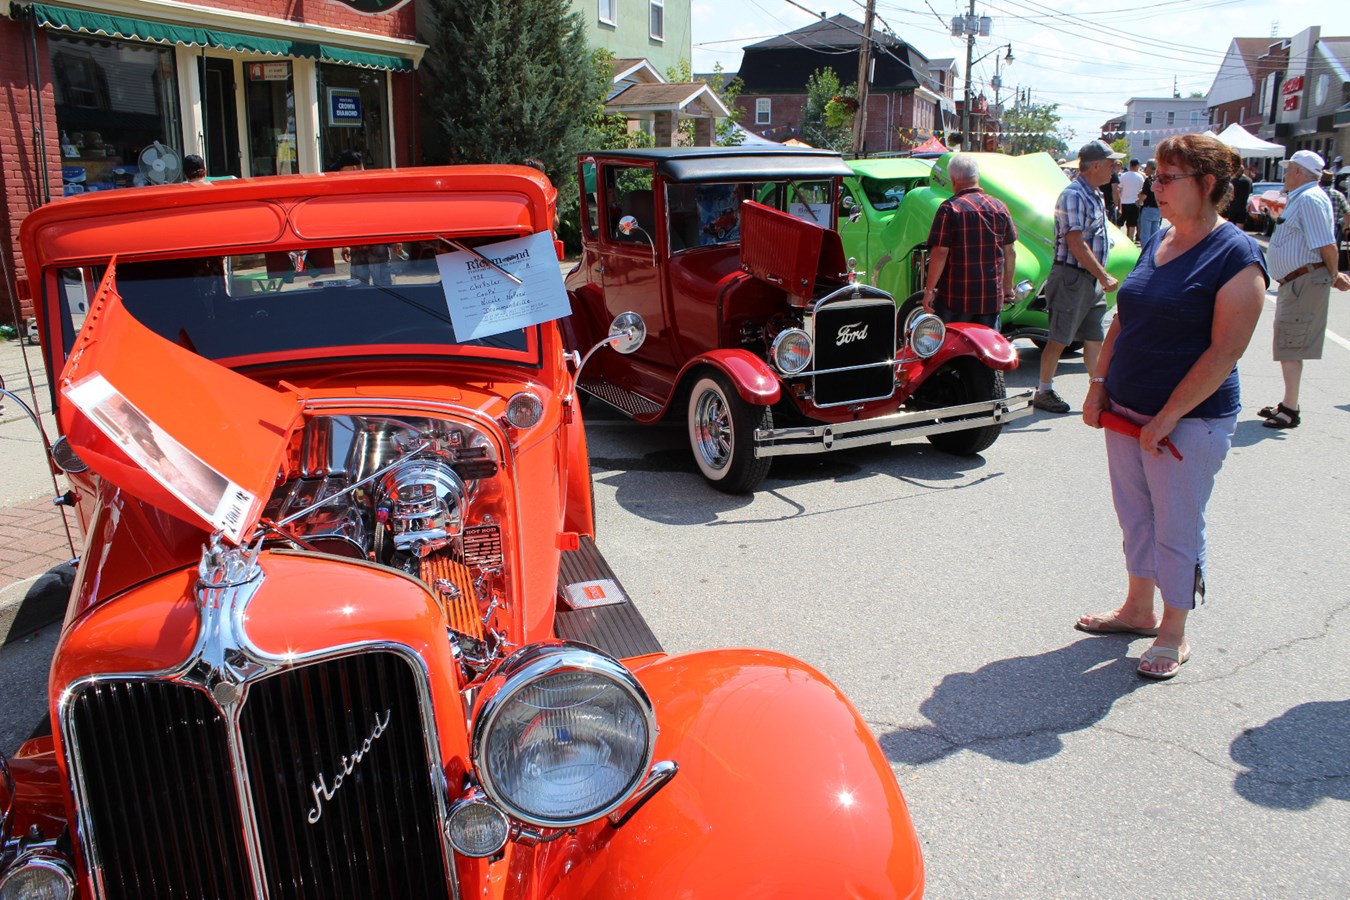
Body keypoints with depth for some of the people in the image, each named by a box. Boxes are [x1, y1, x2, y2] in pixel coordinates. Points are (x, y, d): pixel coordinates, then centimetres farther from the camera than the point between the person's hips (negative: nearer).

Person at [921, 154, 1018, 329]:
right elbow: (1010, 252, 12)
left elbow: (940, 252, -15)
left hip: (955, 297, -4)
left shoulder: (950, 208, -9)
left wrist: (929, 289, -8)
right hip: (991, 297, 4)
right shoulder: (999, 207, 7)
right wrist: (1008, 287, 22)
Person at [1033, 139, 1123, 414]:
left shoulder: (1094, 195, 14)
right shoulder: (1074, 195, -15)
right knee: (1059, 338, -1)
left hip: (1091, 278, 9)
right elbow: (1075, 243, -21)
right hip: (1071, 277, -9)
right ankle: (1043, 393, 9)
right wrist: (1104, 276, -19)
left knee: (1094, 338, 11)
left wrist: (1101, 277, 15)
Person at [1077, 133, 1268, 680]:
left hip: (1190, 420, -7)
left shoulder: (1236, 256, -14)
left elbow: (1225, 352, -18)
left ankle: (1173, 634, 21)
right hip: (1125, 412, 7)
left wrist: (1166, 418, -19)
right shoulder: (1159, 242, 8)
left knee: (1177, 529, 5)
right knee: (1135, 516, 17)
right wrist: (1100, 383, 5)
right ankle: (1138, 609, 35)